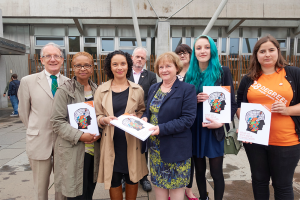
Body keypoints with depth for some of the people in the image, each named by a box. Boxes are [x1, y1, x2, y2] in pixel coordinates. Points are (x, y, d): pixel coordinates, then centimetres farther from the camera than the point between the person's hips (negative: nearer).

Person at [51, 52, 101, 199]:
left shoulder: (97, 90, 9)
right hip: (72, 152, -4)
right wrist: (79, 136, -19)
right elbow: (57, 122, -9)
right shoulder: (64, 90, -6)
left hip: (93, 150, 5)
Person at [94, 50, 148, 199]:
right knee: (114, 179, 10)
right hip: (111, 142, 0)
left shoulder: (137, 89, 3)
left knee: (132, 178, 13)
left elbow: (143, 112, 11)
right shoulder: (102, 90, 1)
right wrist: (105, 119, -17)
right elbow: (97, 117, 4)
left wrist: (136, 118, -10)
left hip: (132, 141, 1)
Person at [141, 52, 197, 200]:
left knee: (175, 184, 10)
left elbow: (188, 118, -17)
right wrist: (144, 118, -7)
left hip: (176, 147, -5)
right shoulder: (153, 88, 9)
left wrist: (162, 128, -25)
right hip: (155, 146, 6)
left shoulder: (187, 89, -10)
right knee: (158, 182, 18)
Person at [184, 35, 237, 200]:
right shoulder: (190, 74, 5)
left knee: (216, 171, 5)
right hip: (194, 128, 3)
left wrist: (221, 122, -17)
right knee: (199, 169, 15)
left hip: (215, 128, -3)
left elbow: (232, 103, -4)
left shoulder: (223, 71, -3)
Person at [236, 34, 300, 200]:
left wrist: (286, 110, -17)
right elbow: (239, 105, 10)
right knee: (259, 180, 19)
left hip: (286, 142, -2)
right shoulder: (249, 79, 7)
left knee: (283, 185, 13)